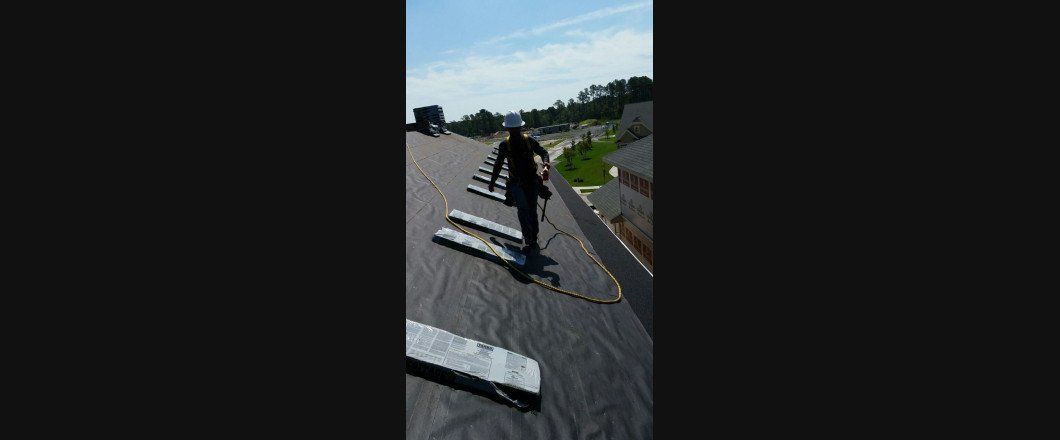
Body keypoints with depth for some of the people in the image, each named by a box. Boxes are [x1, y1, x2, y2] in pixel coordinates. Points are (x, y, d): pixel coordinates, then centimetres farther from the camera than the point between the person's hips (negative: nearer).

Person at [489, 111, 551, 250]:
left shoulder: (529, 140, -1)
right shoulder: (504, 145, -1)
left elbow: (543, 152, -2)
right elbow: (498, 164, 10)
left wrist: (545, 162, -26)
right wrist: (492, 181, 15)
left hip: (531, 181, 2)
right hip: (516, 182, -1)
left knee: (532, 211, 7)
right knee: (523, 207, -23)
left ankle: (533, 238, 22)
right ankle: (529, 239, -18)